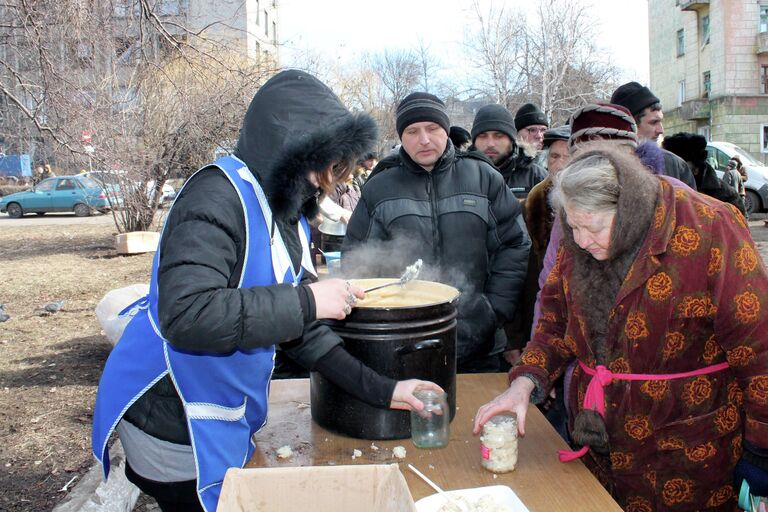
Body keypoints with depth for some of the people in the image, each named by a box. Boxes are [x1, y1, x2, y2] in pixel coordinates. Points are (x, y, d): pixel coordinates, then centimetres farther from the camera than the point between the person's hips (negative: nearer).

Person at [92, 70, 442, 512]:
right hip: (176, 430, -8)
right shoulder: (219, 196, -23)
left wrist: (381, 390, 2)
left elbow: (298, 328, 6)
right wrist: (306, 301, -29)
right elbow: (186, 315, -35)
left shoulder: (287, 213, 4)